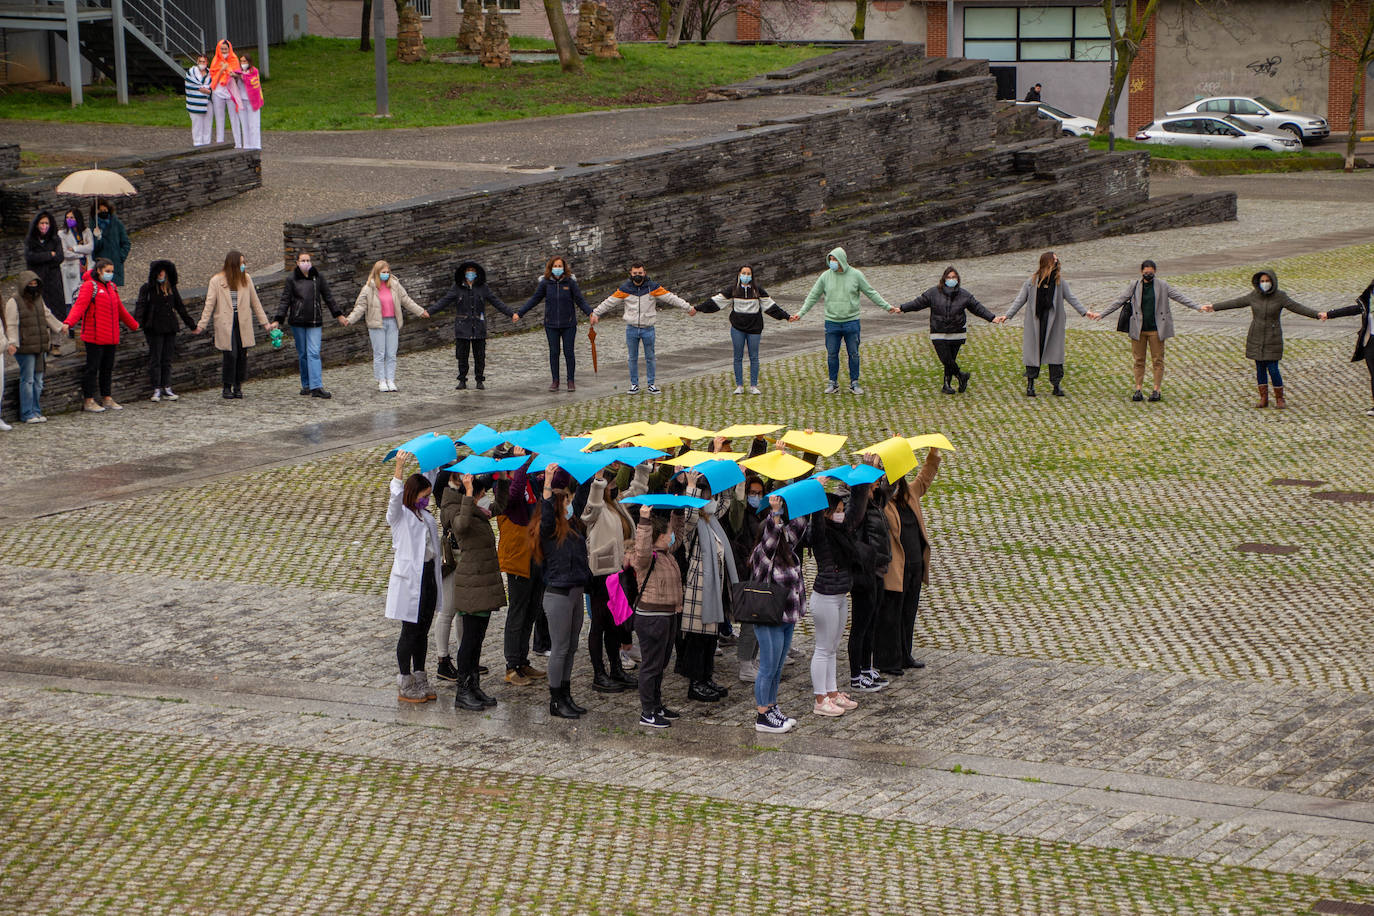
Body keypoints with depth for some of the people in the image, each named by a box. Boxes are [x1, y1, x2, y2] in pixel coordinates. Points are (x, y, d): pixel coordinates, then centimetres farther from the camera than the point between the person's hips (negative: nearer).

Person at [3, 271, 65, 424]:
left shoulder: (39, 300, 14)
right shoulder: (14, 302, -7)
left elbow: (48, 315, 29)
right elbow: (11, 325, -11)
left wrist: (60, 326, 35)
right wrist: (12, 343, -20)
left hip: (40, 347, 7)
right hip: (25, 349, -7)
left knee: (38, 381, 10)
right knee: (27, 380, -5)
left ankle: (36, 411, 16)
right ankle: (27, 414, -1)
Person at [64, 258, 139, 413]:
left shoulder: (112, 287, 17)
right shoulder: (89, 286, -7)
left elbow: (120, 309, 30)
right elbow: (80, 305, -20)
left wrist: (133, 324, 39)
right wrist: (69, 322, -35)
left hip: (111, 336, 7)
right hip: (94, 336, -7)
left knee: (108, 368, 12)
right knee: (92, 368, -4)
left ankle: (107, 399, 20)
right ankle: (89, 402, 1)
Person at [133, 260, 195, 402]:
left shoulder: (171, 288, 12)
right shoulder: (147, 288, -1)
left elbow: (180, 307, 20)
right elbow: (141, 305, -11)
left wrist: (191, 325, 23)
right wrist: (137, 321, -29)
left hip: (170, 329, 4)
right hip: (154, 330, -4)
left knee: (167, 360, 7)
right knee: (155, 359, -1)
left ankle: (166, 389, 12)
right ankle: (156, 390, 2)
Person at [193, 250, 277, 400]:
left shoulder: (246, 279, 9)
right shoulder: (216, 281, -1)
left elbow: (255, 302, 14)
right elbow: (209, 304, 0)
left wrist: (265, 323, 13)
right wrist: (201, 325, -6)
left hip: (243, 323, 3)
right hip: (225, 323, -3)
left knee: (242, 354, 0)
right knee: (230, 354, -10)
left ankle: (238, 387, 13)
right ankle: (227, 388, 2)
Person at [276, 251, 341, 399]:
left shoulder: (318, 277, 6)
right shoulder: (291, 279, 2)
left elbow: (328, 297, 15)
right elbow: (285, 301, 4)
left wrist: (338, 315, 18)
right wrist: (278, 320, -4)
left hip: (315, 321, 0)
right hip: (297, 321, 0)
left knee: (314, 353, -9)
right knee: (302, 354, 6)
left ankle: (316, 387, -15)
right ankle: (306, 385, 16)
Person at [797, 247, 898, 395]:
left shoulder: (856, 275, -3)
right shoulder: (825, 276, 0)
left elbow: (871, 293, 3)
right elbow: (813, 296, 6)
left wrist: (887, 306, 0)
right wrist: (801, 313, 0)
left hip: (851, 322, -1)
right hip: (832, 322, 1)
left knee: (853, 354, 4)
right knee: (832, 354, 5)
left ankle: (854, 383, 13)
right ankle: (833, 383, 16)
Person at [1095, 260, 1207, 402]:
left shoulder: (1162, 285, 1)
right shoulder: (1135, 287, 3)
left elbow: (1179, 297, 2)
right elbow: (1119, 301, 6)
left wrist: (1198, 307, -4)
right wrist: (1101, 314, 2)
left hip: (1156, 330, -1)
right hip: (1138, 329, 1)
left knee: (1157, 360, 2)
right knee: (1138, 360, 4)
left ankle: (1156, 390, 9)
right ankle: (1138, 389, 10)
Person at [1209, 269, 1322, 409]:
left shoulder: (1280, 296, -10)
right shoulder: (1254, 295, -1)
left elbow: (1297, 307, -13)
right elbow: (1235, 303, 7)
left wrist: (1317, 314, -24)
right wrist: (1214, 307, 11)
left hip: (1272, 338, -3)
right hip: (1256, 338, 3)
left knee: (1273, 369, -5)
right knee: (1260, 368, 7)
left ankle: (1279, 399, 11)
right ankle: (1263, 399, 16)